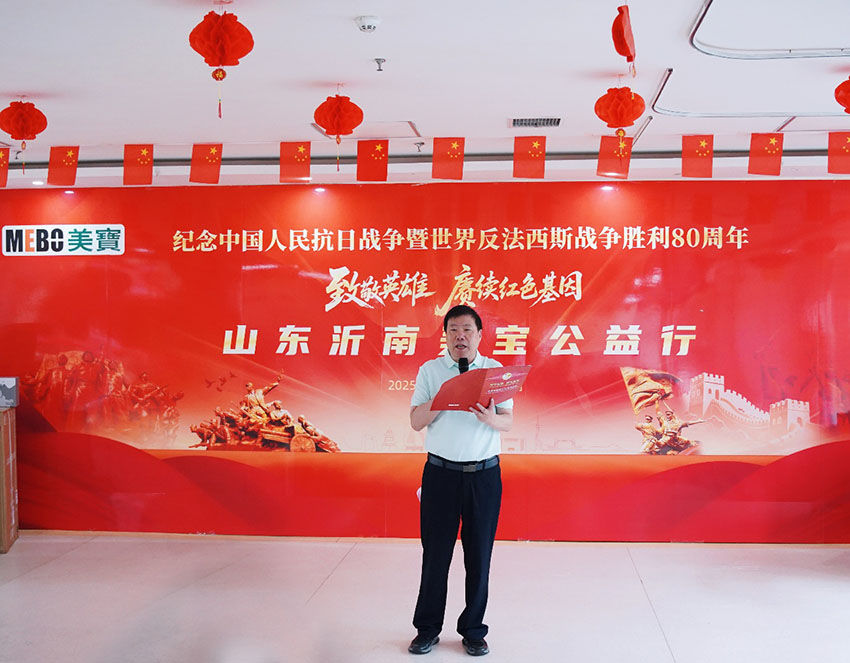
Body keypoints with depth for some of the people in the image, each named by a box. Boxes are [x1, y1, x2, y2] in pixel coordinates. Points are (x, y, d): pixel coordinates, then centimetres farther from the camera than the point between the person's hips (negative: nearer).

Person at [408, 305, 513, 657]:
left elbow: (509, 421, 3)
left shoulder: (495, 370, 6)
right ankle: (427, 629, 19)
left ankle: (473, 631, 20)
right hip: (441, 472, 0)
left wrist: (490, 418, -20)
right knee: (435, 552, 4)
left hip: (485, 473, 1)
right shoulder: (430, 370, 5)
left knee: (479, 555, 5)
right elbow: (416, 421, 0)